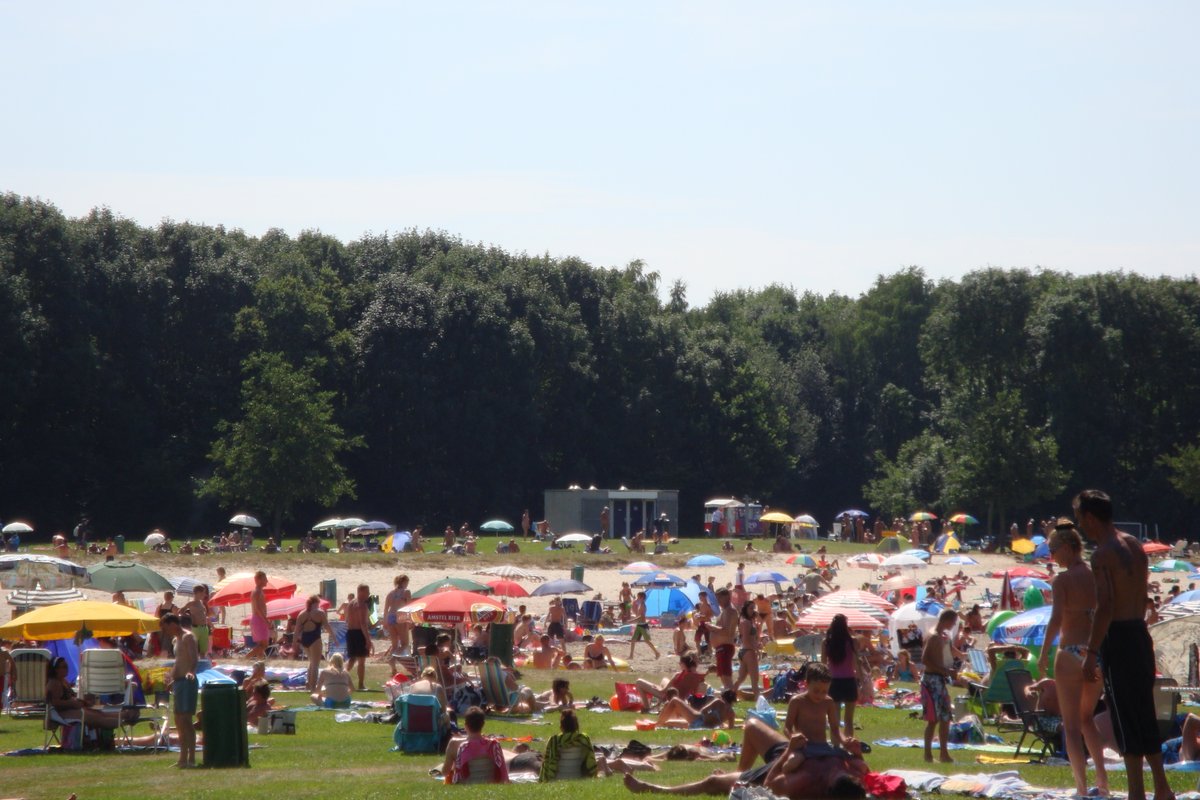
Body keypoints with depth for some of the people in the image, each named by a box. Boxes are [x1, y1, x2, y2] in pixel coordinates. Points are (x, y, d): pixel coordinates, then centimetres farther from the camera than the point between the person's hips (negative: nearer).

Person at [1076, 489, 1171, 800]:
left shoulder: (1103, 555, -14)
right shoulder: (1135, 547, 13)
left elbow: (1105, 606, -21)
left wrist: (1091, 652, -19)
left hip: (1118, 638, -8)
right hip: (1141, 634, 8)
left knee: (1125, 719, -4)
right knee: (1145, 714, 15)